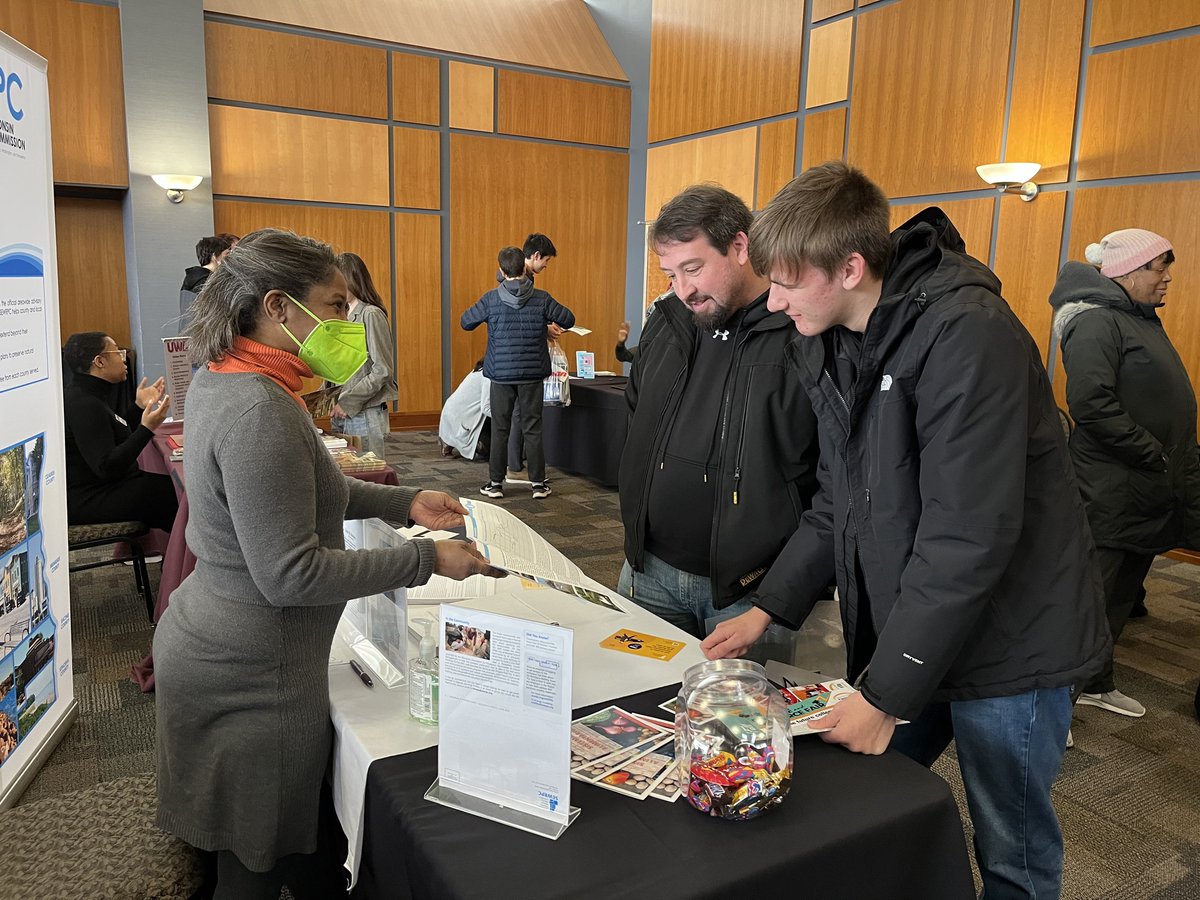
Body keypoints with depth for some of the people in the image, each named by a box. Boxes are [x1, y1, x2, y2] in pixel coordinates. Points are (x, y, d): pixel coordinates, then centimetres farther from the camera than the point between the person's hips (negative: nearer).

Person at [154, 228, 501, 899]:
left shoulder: (224, 380, 4)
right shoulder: (259, 410, -27)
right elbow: (290, 574, -27)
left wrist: (404, 502, 7)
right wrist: (426, 559, -21)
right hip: (251, 674, -9)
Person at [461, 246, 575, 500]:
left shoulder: (491, 299, -6)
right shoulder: (541, 298, -5)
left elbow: (466, 323, 6)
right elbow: (569, 319, 5)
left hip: (501, 373, 0)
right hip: (532, 373, 0)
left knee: (499, 429, 8)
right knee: (533, 429, 7)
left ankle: (495, 483, 14)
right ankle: (539, 484, 12)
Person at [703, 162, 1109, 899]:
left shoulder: (967, 336, -23)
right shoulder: (831, 344, 2)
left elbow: (969, 538, -25)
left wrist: (888, 693, -21)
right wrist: (769, 610, 0)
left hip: (1008, 640, -6)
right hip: (901, 634, 7)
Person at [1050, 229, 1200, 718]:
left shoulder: (1141, 319, 16)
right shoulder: (1097, 321, -15)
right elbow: (1091, 404, -28)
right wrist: (1156, 454, -20)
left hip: (1147, 494, 10)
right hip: (1109, 497, -10)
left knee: (1120, 598, 20)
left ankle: (1096, 683, 35)